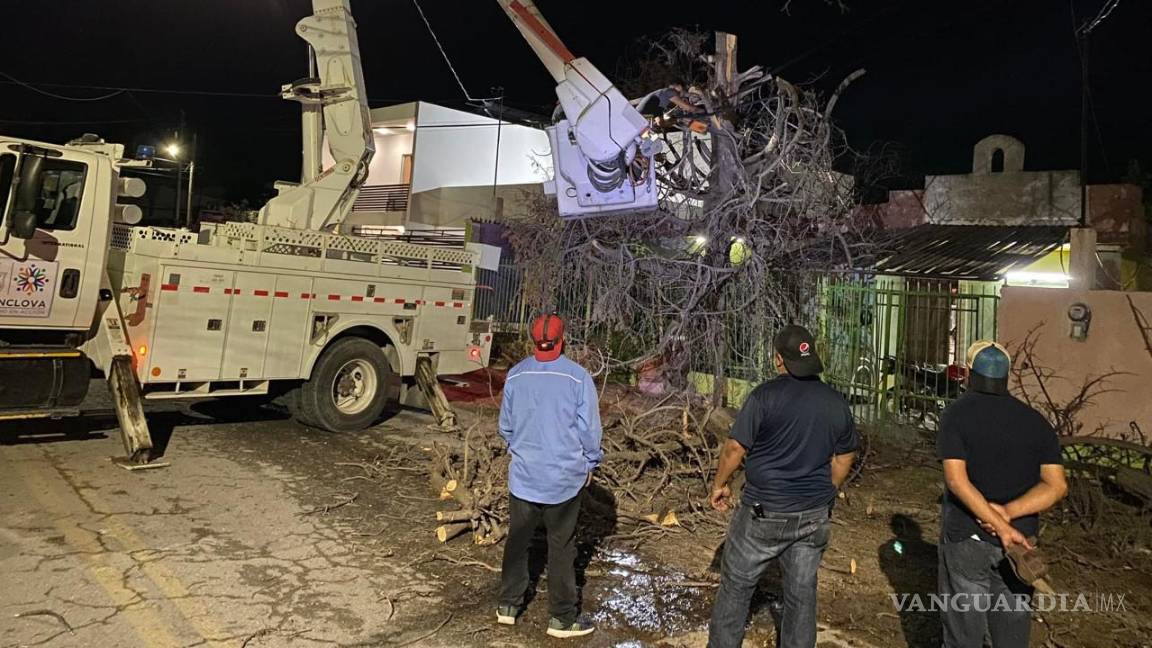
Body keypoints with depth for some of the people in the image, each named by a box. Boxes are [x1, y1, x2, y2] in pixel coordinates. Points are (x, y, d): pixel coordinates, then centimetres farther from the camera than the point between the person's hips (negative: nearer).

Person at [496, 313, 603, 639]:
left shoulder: (515, 375, -3)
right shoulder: (579, 377, -13)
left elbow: (505, 425, 6)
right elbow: (589, 429, -9)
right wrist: (590, 464, 8)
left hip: (523, 474, 3)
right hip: (565, 477, -2)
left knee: (517, 539, 16)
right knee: (561, 546, 8)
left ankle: (508, 605, 27)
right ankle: (563, 617, 18)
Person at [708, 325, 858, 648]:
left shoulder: (765, 395, -15)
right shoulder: (837, 403, 1)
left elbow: (735, 447, -13)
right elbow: (845, 457, 11)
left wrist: (719, 485, 2)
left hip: (765, 513, -4)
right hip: (814, 515, 5)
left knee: (736, 586, 11)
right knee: (802, 591, 16)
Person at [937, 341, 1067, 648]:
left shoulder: (957, 414, -10)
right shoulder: (1035, 420, 2)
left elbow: (956, 479, -20)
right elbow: (1056, 485, -6)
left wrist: (1001, 527, -19)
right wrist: (1008, 514, -14)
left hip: (967, 536, -4)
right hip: (1020, 536, 4)